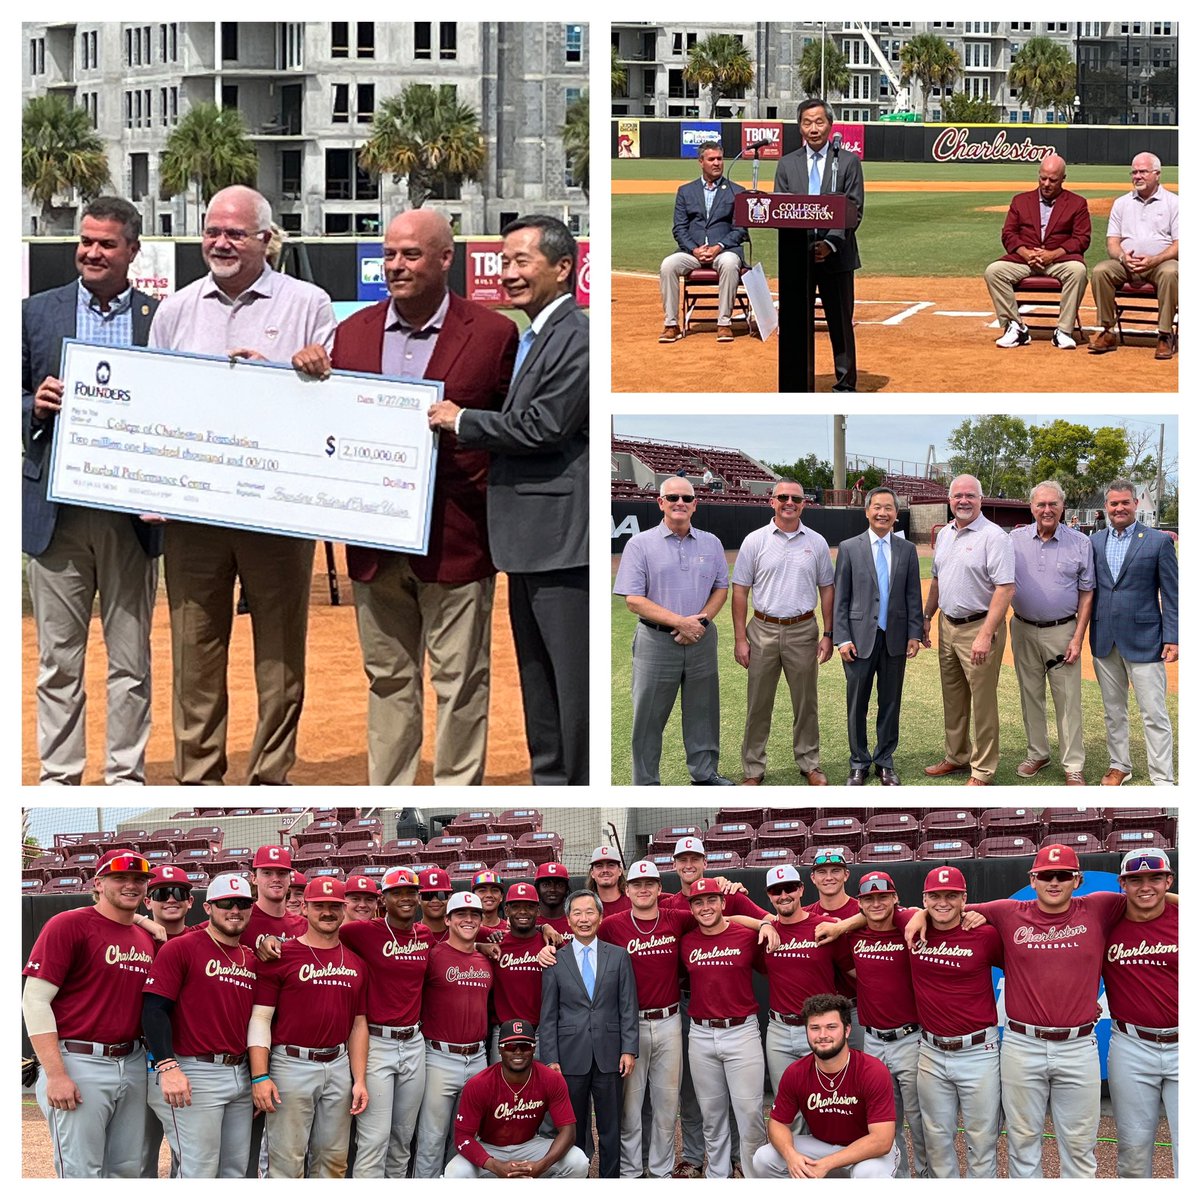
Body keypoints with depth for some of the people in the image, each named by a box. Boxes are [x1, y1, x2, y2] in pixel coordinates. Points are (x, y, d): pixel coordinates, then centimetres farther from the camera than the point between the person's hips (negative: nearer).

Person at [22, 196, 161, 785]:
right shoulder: (37, 312, 7)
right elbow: (15, 403, 10)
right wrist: (35, 405, -12)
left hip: (132, 511, -1)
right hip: (56, 511, 1)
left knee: (131, 659, 7)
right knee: (57, 660, 6)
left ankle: (126, 777, 16)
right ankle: (57, 780, 15)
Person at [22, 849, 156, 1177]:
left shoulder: (147, 939, 13)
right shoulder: (68, 925, -7)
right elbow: (34, 999, -12)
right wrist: (55, 1075, -18)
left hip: (133, 1064, 7)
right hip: (80, 1066, -7)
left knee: (127, 1171, 11)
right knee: (81, 1174, -6)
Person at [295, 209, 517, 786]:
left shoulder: (493, 334, -3)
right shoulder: (353, 332, 9)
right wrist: (310, 375, -6)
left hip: (455, 539, -4)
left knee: (458, 681, 4)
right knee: (387, 677, 13)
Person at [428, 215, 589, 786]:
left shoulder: (578, 338, -14)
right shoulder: (529, 338, 18)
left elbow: (543, 426, -20)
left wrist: (461, 421, -10)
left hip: (561, 538, -11)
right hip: (528, 541, 11)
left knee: (576, 679, -5)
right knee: (538, 676, 17)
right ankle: (549, 781, 27)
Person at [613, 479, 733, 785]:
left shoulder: (711, 544, 7)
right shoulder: (640, 544, -5)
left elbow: (721, 588, 11)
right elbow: (633, 600, -10)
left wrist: (701, 620, -9)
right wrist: (680, 622, -17)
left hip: (702, 641, 3)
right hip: (656, 642, -3)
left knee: (703, 712, 12)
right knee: (649, 717, 2)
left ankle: (705, 773, 27)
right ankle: (646, 783, 11)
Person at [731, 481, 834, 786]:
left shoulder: (816, 542, 4)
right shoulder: (755, 541, -1)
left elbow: (826, 589, 9)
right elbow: (740, 591, 0)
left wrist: (828, 634, 3)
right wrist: (740, 638, -5)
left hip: (803, 631, 1)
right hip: (764, 631, -1)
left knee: (805, 702, 10)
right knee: (758, 704, 5)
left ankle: (810, 763, 22)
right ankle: (753, 769, 13)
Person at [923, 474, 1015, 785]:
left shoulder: (993, 537, -15)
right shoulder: (945, 534, 10)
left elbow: (1005, 588, -21)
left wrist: (986, 634, -25)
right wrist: (926, 617, 18)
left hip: (978, 627, -8)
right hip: (948, 625, 8)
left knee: (982, 701, -1)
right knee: (952, 699, 18)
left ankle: (982, 771, 8)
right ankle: (956, 757, 32)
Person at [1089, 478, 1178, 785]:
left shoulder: (1159, 541, -3)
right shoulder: (1095, 541, 8)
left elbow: (1171, 595, -4)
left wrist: (1172, 639, -9)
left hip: (1143, 640, -4)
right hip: (1104, 640, 4)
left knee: (1154, 714, -4)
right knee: (1113, 711, 14)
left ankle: (1163, 779, 0)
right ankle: (1119, 765, 28)